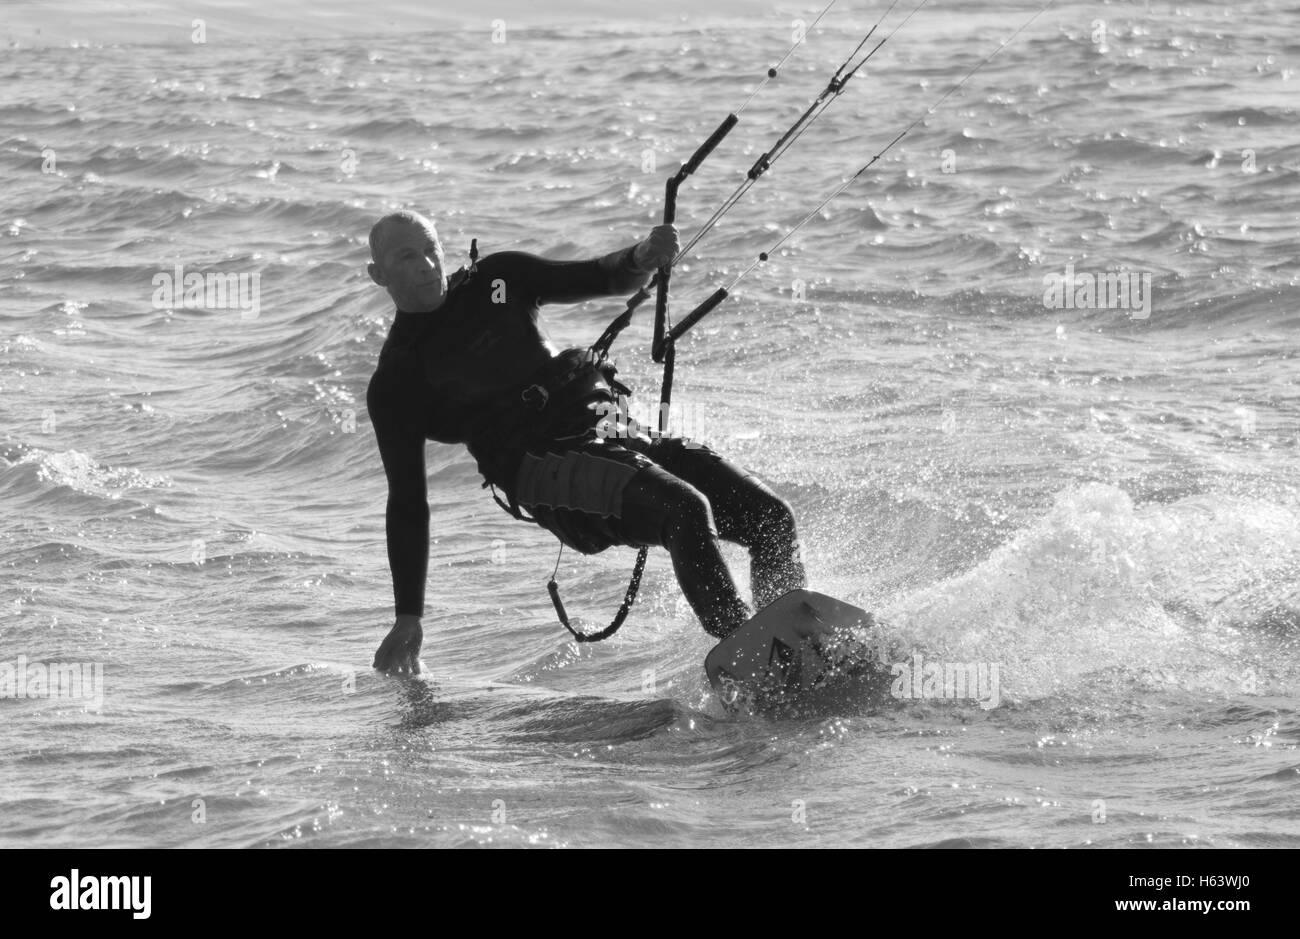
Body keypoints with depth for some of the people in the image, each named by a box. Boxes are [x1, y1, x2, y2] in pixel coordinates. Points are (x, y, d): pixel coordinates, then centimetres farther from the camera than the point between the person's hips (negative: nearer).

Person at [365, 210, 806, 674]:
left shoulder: (497, 279, 17)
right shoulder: (395, 385, 4)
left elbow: (602, 279, 19)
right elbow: (407, 503, 5)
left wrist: (643, 257, -6)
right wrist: (408, 618, 1)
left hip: (610, 433, 6)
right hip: (544, 471, -6)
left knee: (771, 518, -9)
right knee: (684, 510, -32)